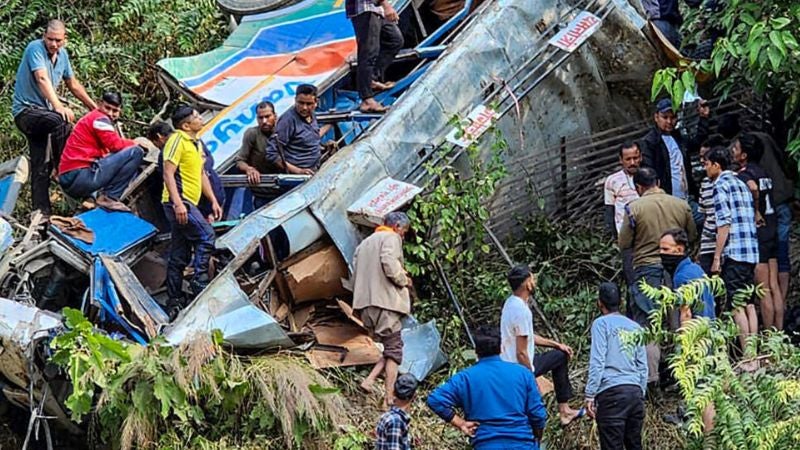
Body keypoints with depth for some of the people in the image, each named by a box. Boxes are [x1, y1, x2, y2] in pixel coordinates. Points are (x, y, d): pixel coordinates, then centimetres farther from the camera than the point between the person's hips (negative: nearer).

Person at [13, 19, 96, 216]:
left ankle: (42, 212, 3)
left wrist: (94, 107, 23)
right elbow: (42, 79, -29)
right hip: (26, 110, -8)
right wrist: (58, 106, -42)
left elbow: (73, 84, 21)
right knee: (62, 120, -34)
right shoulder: (35, 49, -15)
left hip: (42, 112, 8)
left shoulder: (62, 54, 9)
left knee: (41, 167, 4)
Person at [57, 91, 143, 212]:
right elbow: (115, 145, -15)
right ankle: (108, 198, -12)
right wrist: (135, 143, 3)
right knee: (135, 152, -12)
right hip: (79, 176, -10)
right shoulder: (100, 118, -3)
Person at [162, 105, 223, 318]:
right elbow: (168, 173, -16)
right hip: (179, 202, -10)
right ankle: (199, 284, -17)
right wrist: (177, 203, -25)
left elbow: (201, 174, 27)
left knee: (179, 257, 8)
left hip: (187, 204, 10)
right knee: (206, 236, -18)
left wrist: (213, 201, 20)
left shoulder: (196, 143, 20)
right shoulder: (177, 140, -9)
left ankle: (175, 302, 10)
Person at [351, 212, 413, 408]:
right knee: (394, 349, -3)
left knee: (390, 348, 14)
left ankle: (369, 381, -5)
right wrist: (405, 280, 0)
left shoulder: (365, 243, 24)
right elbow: (390, 266, -18)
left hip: (364, 304, 8)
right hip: (385, 301, -8)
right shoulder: (391, 238, -2)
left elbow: (356, 272, 20)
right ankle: (389, 398, -9)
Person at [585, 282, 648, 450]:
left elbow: (597, 362, -7)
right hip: (635, 392, 6)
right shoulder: (635, 327, 17)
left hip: (611, 392, -6)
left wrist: (590, 395, -7)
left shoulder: (601, 323, 1)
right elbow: (643, 366, 16)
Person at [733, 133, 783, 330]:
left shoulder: (744, 174, -14)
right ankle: (778, 334, 13)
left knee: (764, 291, -3)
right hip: (772, 230, 8)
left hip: (757, 232, -8)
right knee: (774, 287, 10)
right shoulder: (763, 172, 12)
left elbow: (753, 188, -35)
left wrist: (756, 213, -22)